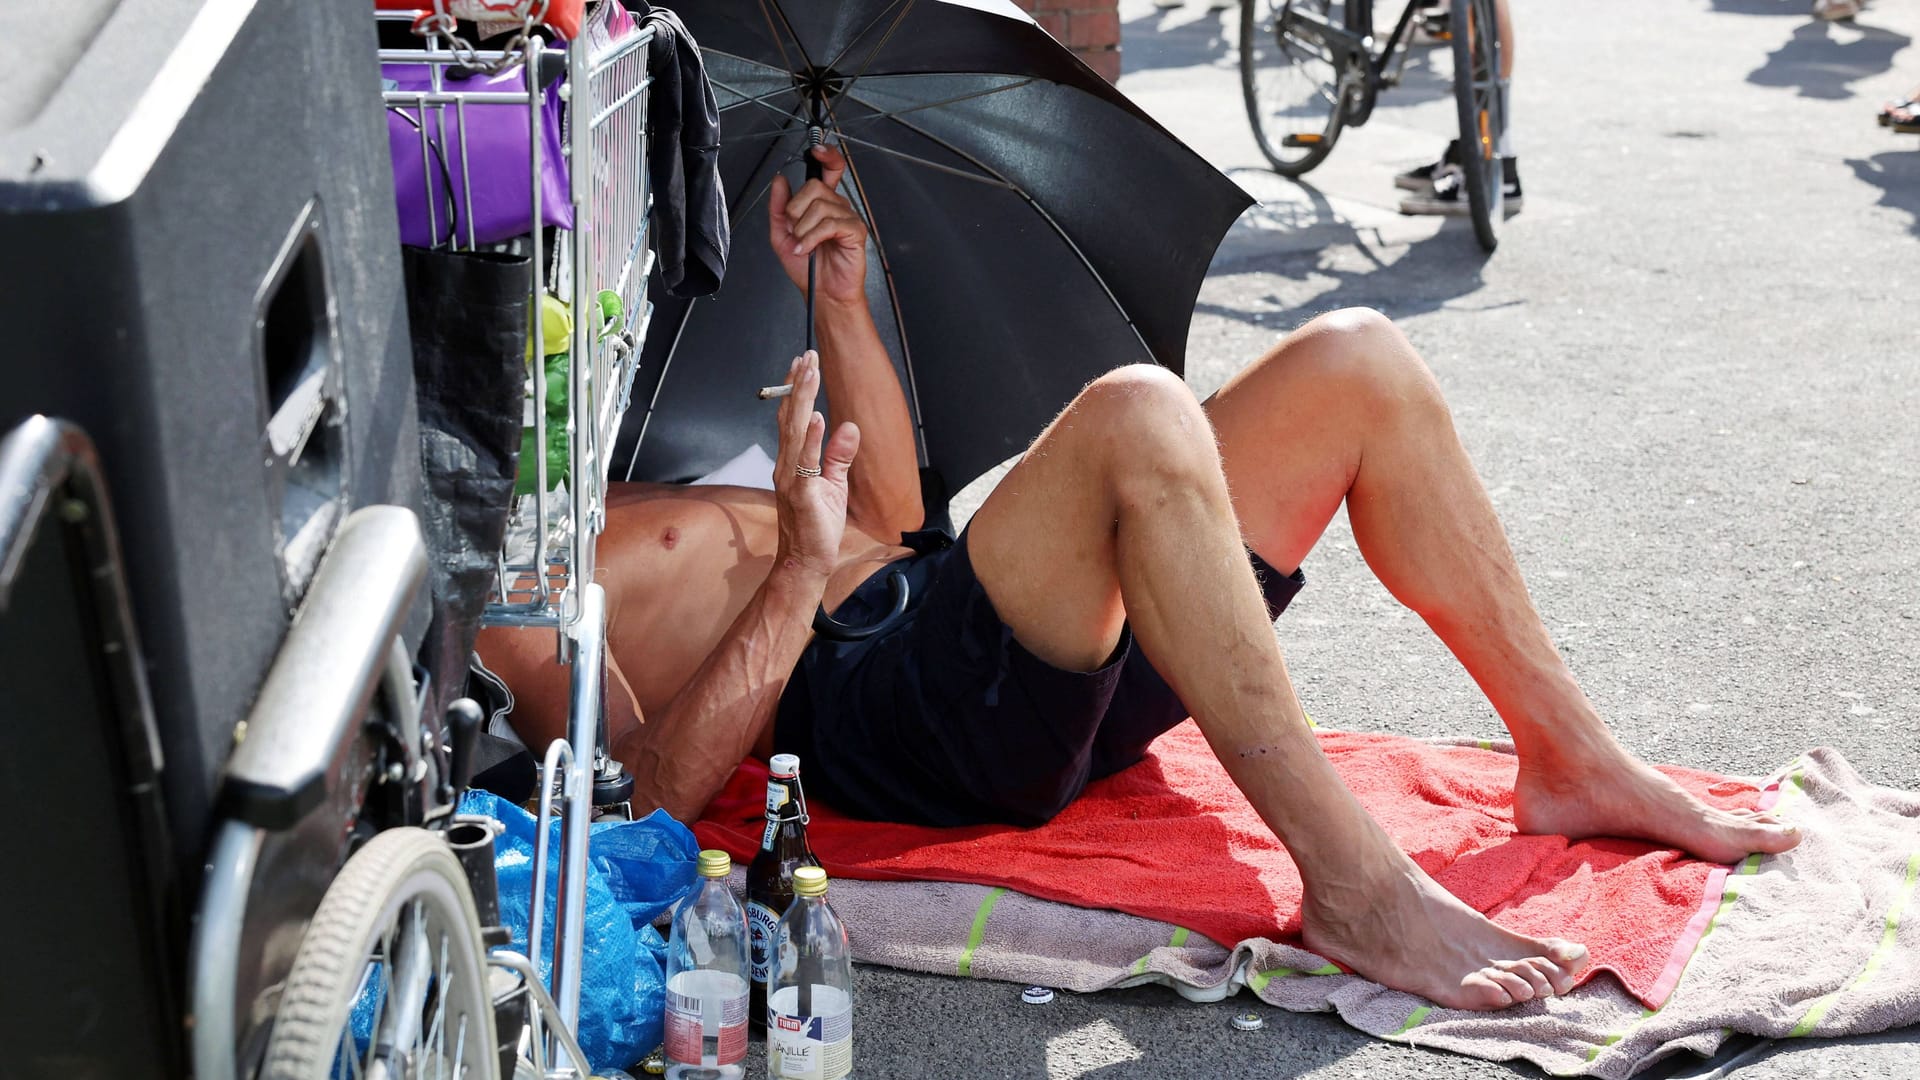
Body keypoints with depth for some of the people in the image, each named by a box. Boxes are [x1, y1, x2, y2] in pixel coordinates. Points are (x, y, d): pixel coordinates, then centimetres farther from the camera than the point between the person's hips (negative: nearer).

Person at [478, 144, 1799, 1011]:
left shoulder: (607, 499, 30)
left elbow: (887, 508, 30)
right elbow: (661, 786, -13)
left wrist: (841, 298, 20)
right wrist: (796, 576, -22)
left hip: (1057, 653, 9)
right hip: (892, 707, -9)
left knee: (1355, 361, -3)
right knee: (1136, 413, -35)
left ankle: (1572, 757, 1)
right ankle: (1355, 887, -32)